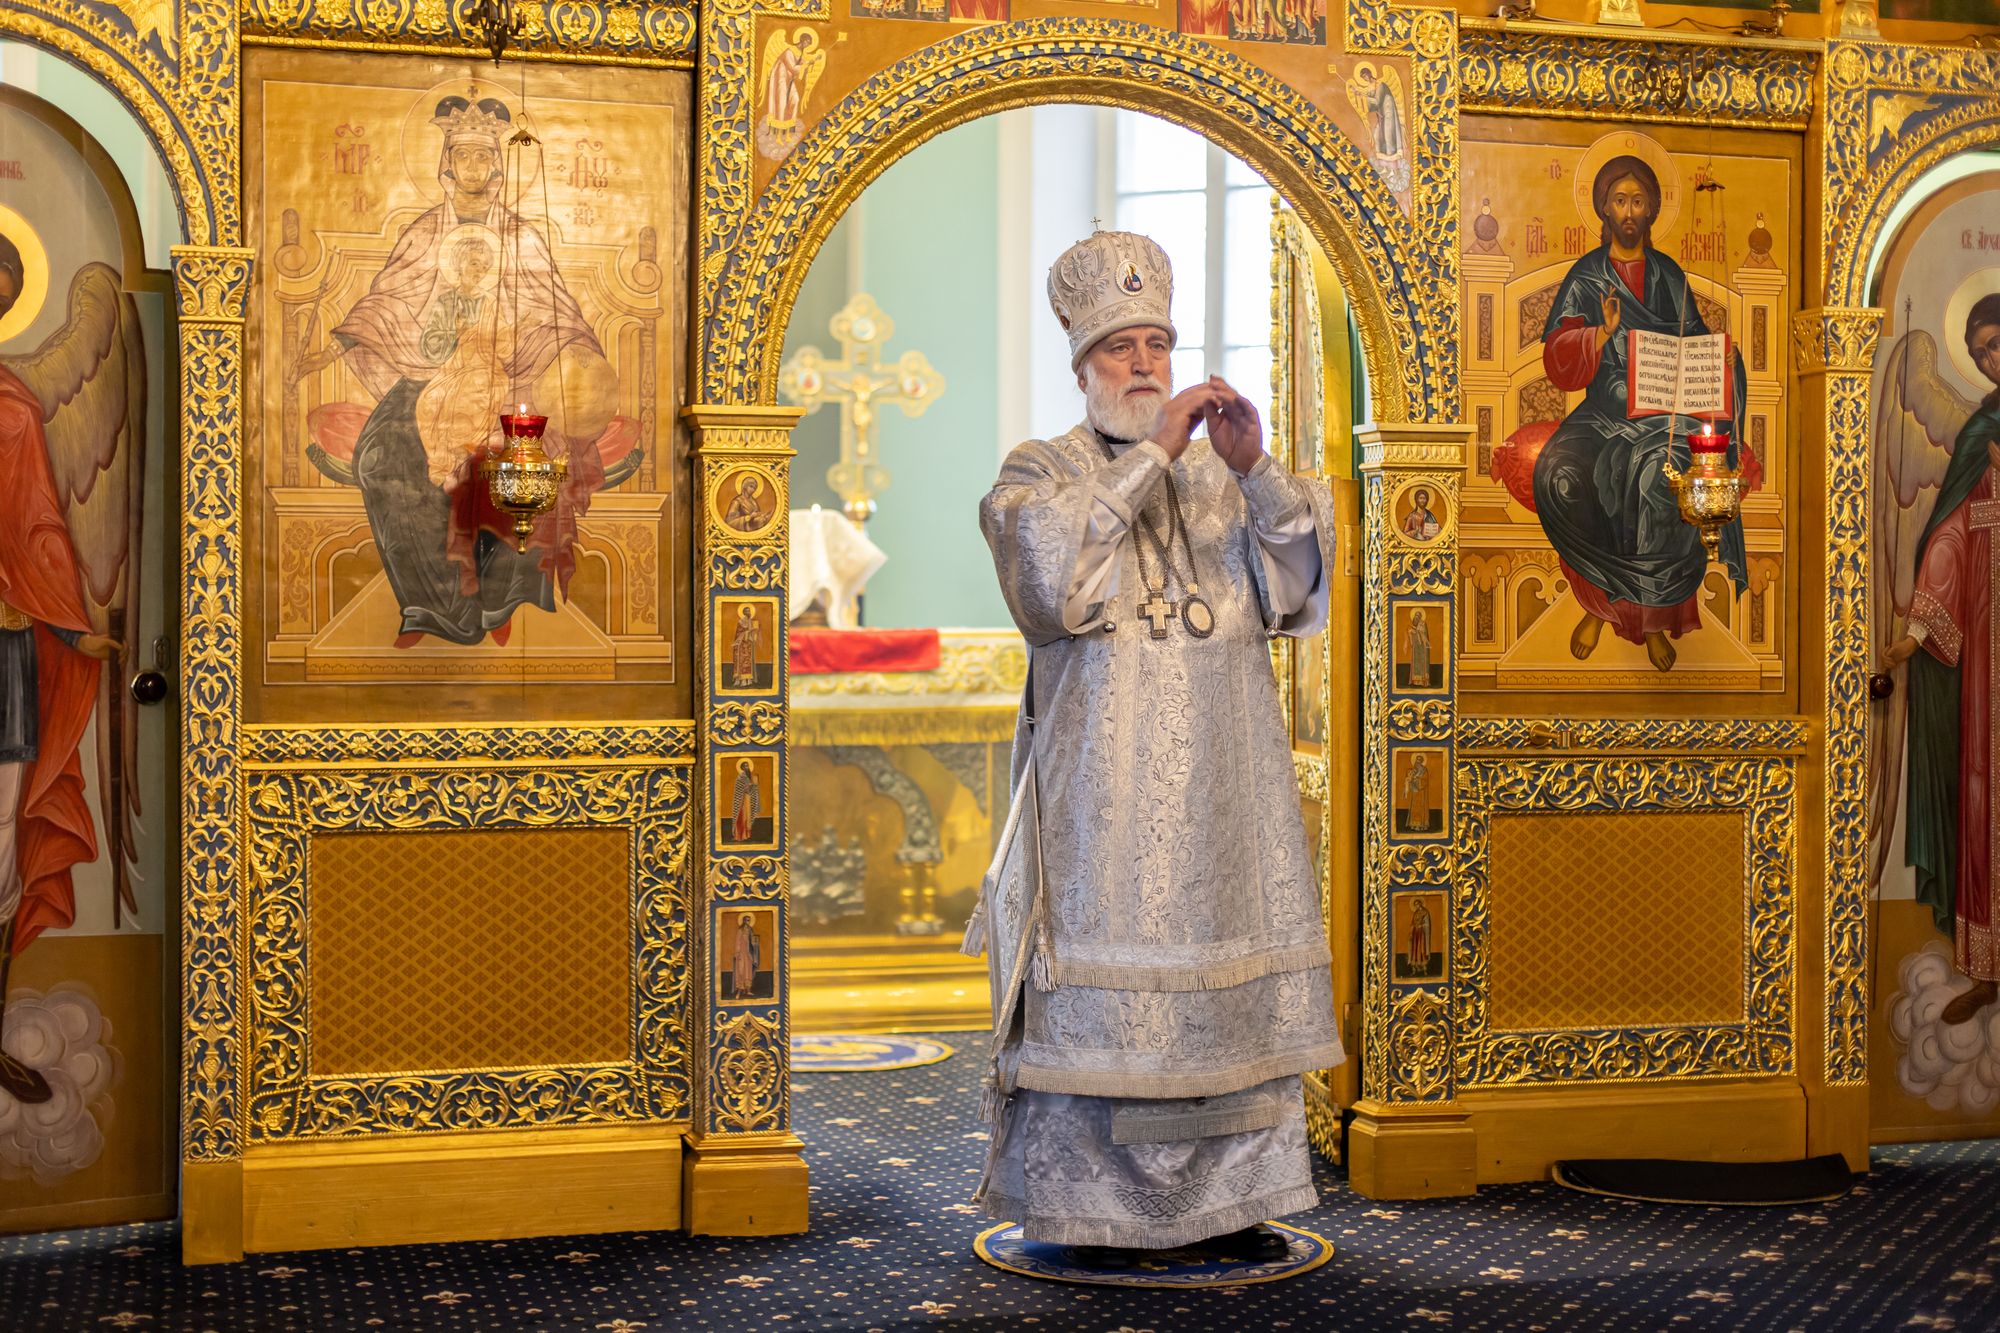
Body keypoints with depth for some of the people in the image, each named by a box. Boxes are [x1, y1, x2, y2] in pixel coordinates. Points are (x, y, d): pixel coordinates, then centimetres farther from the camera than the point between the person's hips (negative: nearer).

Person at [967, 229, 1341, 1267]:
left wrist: (1255, 468, -19)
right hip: (1099, 786, -3)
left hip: (1220, 791, 4)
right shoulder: (1037, 474, 4)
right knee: (1093, 988, -5)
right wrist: (1153, 455, -20)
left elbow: (1298, 581, -2)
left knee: (1230, 985, 4)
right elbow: (1052, 574, -18)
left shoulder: (1223, 476, 13)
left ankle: (1224, 1199, 14)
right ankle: (1084, 1207, 5)